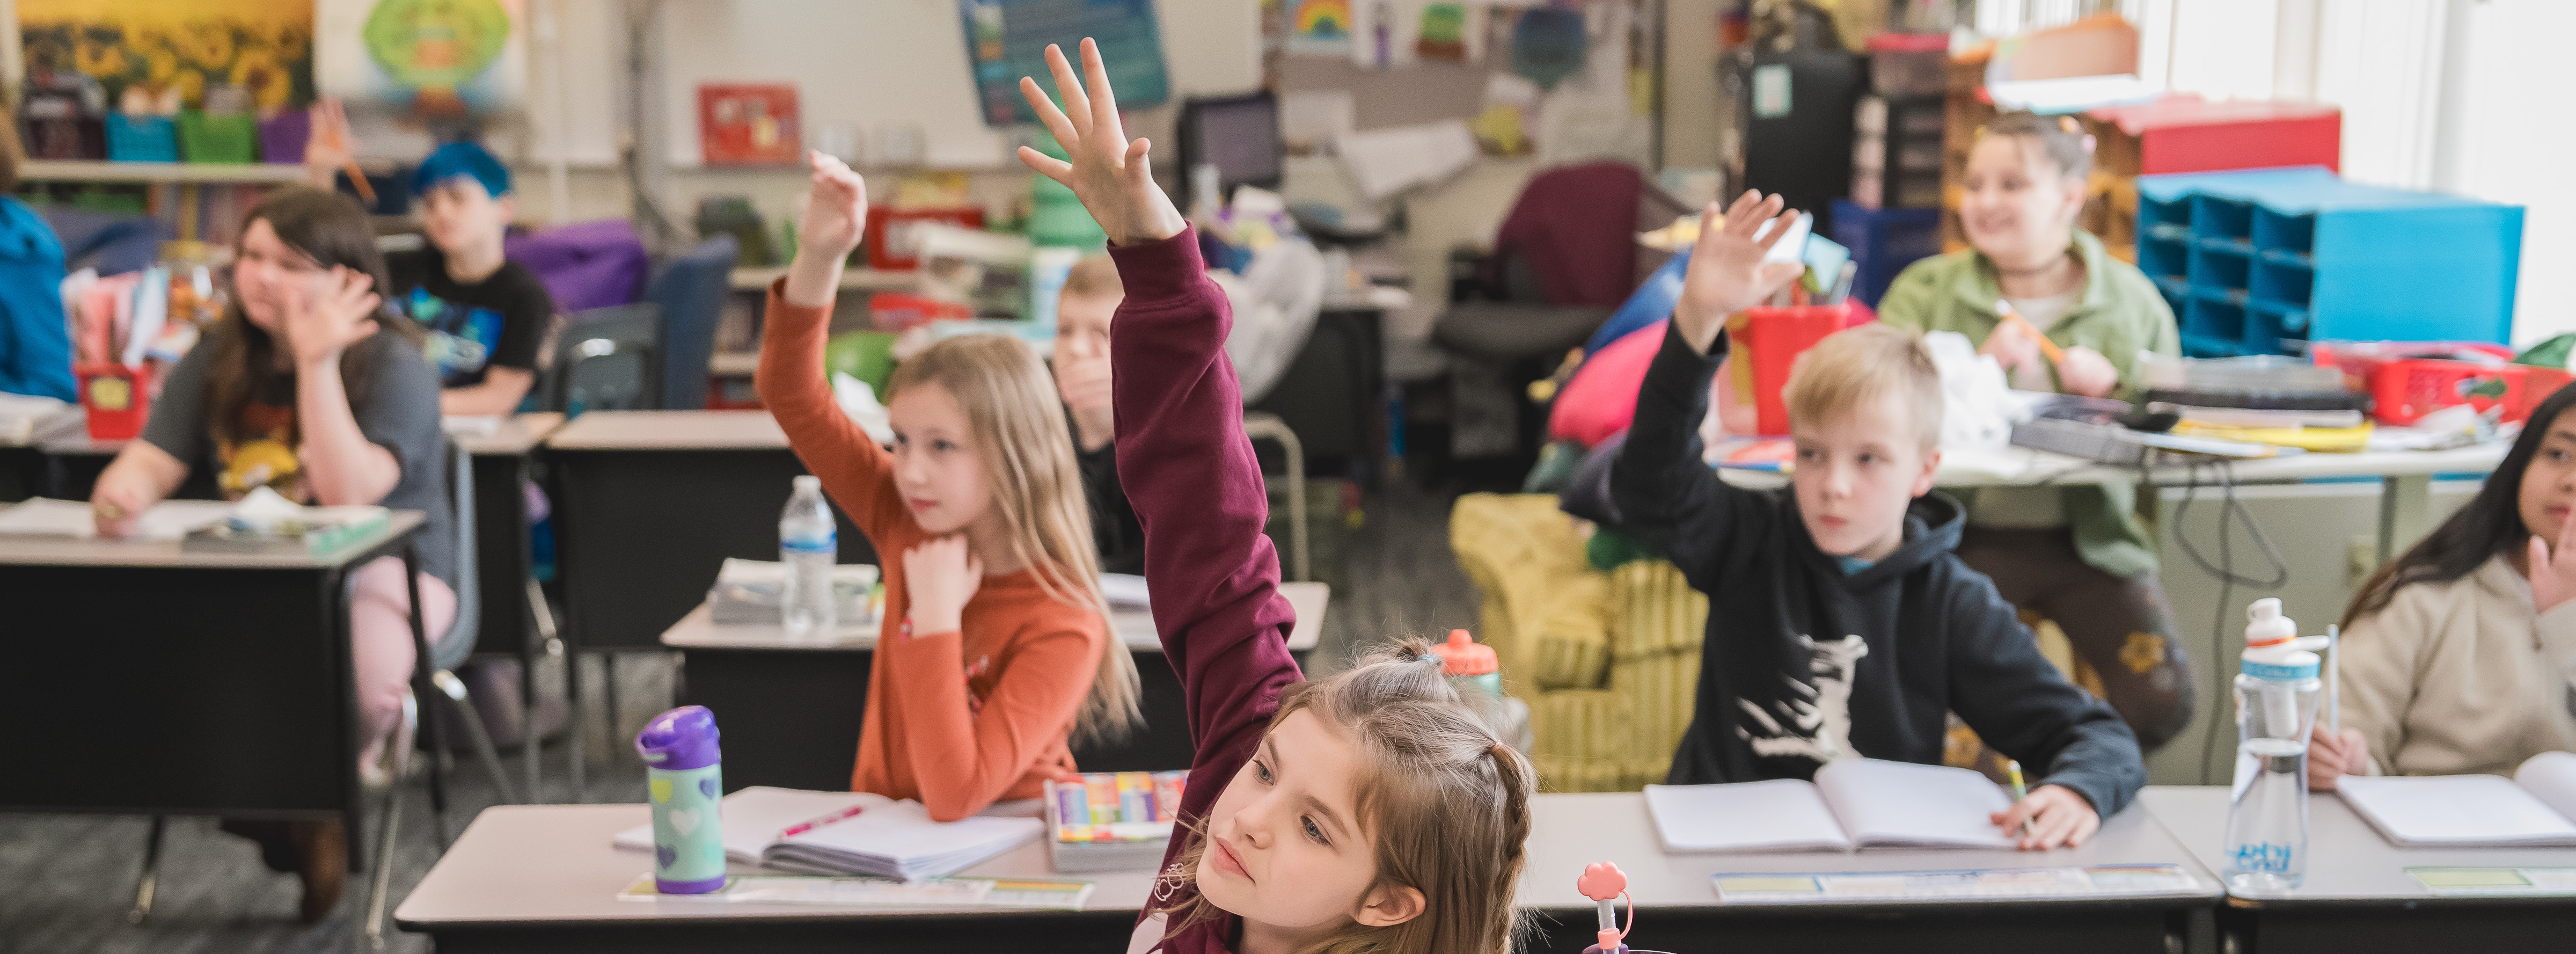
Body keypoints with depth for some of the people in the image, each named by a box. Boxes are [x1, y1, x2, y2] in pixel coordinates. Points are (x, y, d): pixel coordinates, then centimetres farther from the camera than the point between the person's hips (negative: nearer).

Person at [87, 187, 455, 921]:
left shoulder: (392, 366, -10)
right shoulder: (218, 360, 9)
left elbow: (348, 492, -23)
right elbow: (154, 460, 2)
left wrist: (318, 362, -27)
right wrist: (124, 495, -24)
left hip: (384, 567, -5)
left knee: (361, 671, -39)